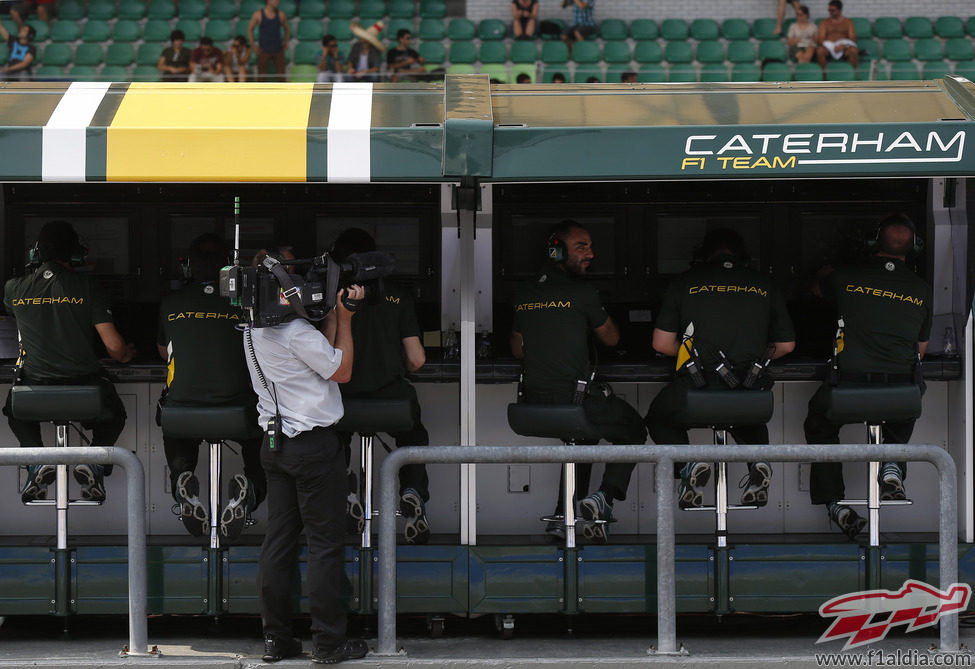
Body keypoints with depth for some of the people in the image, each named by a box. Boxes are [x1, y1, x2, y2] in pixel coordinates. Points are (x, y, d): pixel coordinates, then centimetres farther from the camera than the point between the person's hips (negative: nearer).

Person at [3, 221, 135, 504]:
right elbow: (114, 346, -7)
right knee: (113, 416, 32)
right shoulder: (87, 287, -5)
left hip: (35, 385, 1)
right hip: (84, 384, -1)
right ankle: (94, 462, 2)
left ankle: (37, 461, 7)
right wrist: (124, 356, 18)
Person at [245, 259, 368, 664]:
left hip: (274, 443, 8)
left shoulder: (255, 330, 8)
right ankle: (328, 643, 0)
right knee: (325, 542, -2)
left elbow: (319, 352, 11)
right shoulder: (295, 331, -19)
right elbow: (342, 371, -8)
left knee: (279, 539, 9)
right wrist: (344, 319, -2)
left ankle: (276, 638, 11)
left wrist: (334, 314, 7)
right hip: (313, 445, -8)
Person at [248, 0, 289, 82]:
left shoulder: (281, 15, 1)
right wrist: (253, 45, 1)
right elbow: (250, 29, 7)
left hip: (278, 50, 1)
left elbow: (287, 29, 15)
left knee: (281, 75, 0)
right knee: (262, 76, 1)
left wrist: (285, 44, 8)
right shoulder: (258, 15, -4)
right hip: (264, 50, -1)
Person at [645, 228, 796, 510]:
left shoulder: (684, 283, 10)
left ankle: (688, 461, -3)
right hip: (750, 390, 2)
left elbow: (662, 344, 10)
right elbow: (787, 345, 19)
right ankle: (758, 460, 2)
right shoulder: (764, 285, 15)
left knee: (659, 418, 28)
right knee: (751, 423, 37)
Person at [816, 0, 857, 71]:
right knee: (819, 51, -35)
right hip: (829, 46, 1)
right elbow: (820, 39, 8)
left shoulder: (848, 22, 14)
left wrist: (843, 45, -18)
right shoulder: (825, 22, 17)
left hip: (844, 47, -1)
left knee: (853, 51, -36)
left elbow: (852, 38, 2)